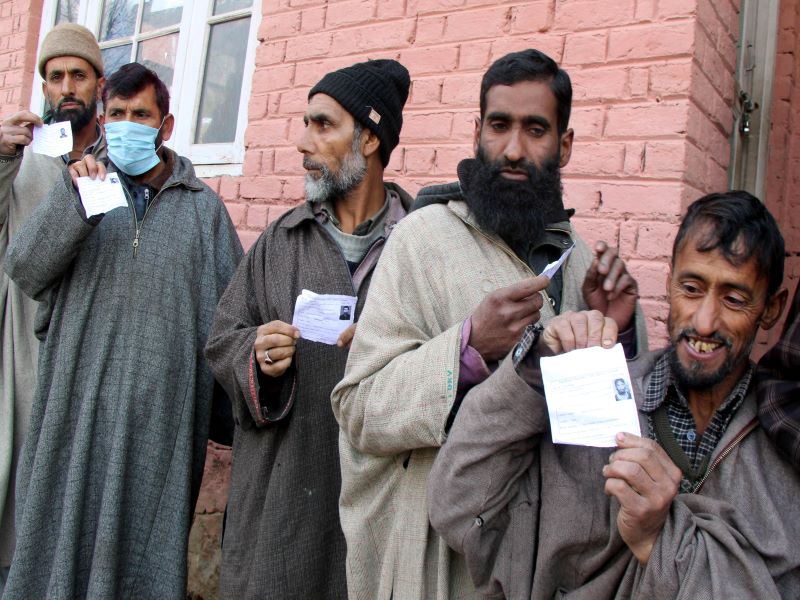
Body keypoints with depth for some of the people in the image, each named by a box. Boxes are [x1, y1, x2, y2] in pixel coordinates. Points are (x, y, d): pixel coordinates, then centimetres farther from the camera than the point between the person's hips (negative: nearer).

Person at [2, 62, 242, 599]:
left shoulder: (202, 207, 6)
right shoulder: (82, 190, 10)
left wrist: (228, 410, 0)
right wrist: (72, 197, -15)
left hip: (164, 413, -1)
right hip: (79, 406, 1)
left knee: (148, 542, 8)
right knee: (66, 533, 10)